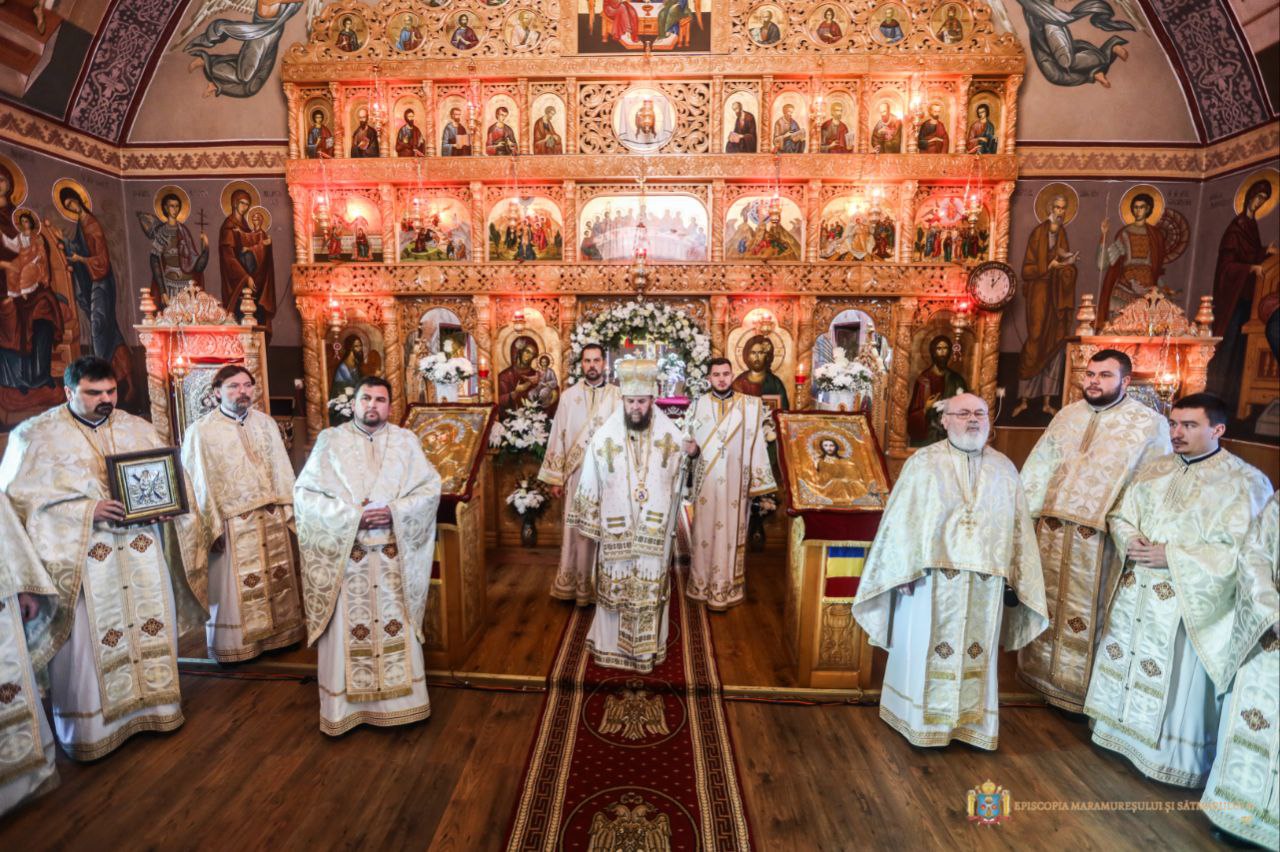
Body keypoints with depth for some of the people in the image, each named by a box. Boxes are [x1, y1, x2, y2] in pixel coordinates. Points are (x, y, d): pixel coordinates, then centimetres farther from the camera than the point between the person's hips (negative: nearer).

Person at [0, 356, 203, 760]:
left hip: (143, 552, 4)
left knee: (152, 628, 12)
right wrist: (89, 511, -19)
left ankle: (154, 703, 30)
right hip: (82, 559, -3)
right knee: (88, 644, 4)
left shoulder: (138, 428, 8)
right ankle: (90, 727, 22)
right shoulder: (35, 435, -2)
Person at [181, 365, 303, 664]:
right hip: (232, 524, -4)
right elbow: (197, 483, -8)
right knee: (235, 589, 6)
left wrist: (288, 510, 2)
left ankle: (277, 634, 30)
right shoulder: (201, 431, -6)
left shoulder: (266, 422, 6)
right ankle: (235, 645, 23)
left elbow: (281, 469, 7)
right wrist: (211, 526, -12)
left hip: (272, 518, 4)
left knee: (278, 580, 14)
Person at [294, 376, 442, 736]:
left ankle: (398, 700, 22)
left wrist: (395, 511, -14)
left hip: (394, 554, 2)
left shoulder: (406, 441, 5)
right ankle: (345, 706, 20)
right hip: (345, 554, -1)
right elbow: (304, 493, -4)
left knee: (396, 627, 9)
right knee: (347, 631, 5)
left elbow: (430, 489, 1)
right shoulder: (330, 441, 2)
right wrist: (351, 515, -15)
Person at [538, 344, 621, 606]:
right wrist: (555, 478, 2)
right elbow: (558, 436, 4)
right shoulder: (569, 396, 3)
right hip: (577, 475, 1)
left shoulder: (617, 396, -1)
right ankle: (575, 583, 22)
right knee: (577, 529, 8)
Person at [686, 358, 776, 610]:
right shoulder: (699, 404, 3)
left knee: (732, 531, 5)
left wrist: (757, 480, -5)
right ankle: (704, 584, 21)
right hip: (707, 480, 1)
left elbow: (756, 443, -2)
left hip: (736, 481, 0)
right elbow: (698, 440, -7)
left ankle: (726, 586, 16)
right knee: (706, 530, 7)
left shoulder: (750, 404, 0)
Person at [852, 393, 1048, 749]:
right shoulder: (923, 463, -3)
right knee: (927, 650, 7)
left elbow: (1019, 528, 11)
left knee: (976, 652, 13)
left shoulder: (1004, 469, 8)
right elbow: (902, 520, -5)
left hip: (984, 582, 3)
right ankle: (924, 720, 22)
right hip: (931, 577, -3)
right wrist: (903, 572, -10)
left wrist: (1013, 578, 7)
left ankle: (972, 721, 29)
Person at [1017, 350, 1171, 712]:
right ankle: (1042, 671, 30)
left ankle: (1080, 685, 21)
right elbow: (1039, 465, 10)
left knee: (1088, 609, 5)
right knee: (1047, 601, 14)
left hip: (1100, 535, -4)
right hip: (1052, 527, 5)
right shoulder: (1067, 415, 10)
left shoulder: (1149, 424, -4)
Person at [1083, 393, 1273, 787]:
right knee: (1124, 665, 17)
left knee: (1179, 680, 4)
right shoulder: (1154, 469, 8)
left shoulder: (1246, 482, -8)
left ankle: (1177, 760, 22)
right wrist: (1130, 540, -8)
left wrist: (1170, 556, -20)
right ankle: (1122, 731, 36)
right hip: (1135, 592, 6)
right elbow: (1120, 515, 13)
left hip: (1189, 602, -5)